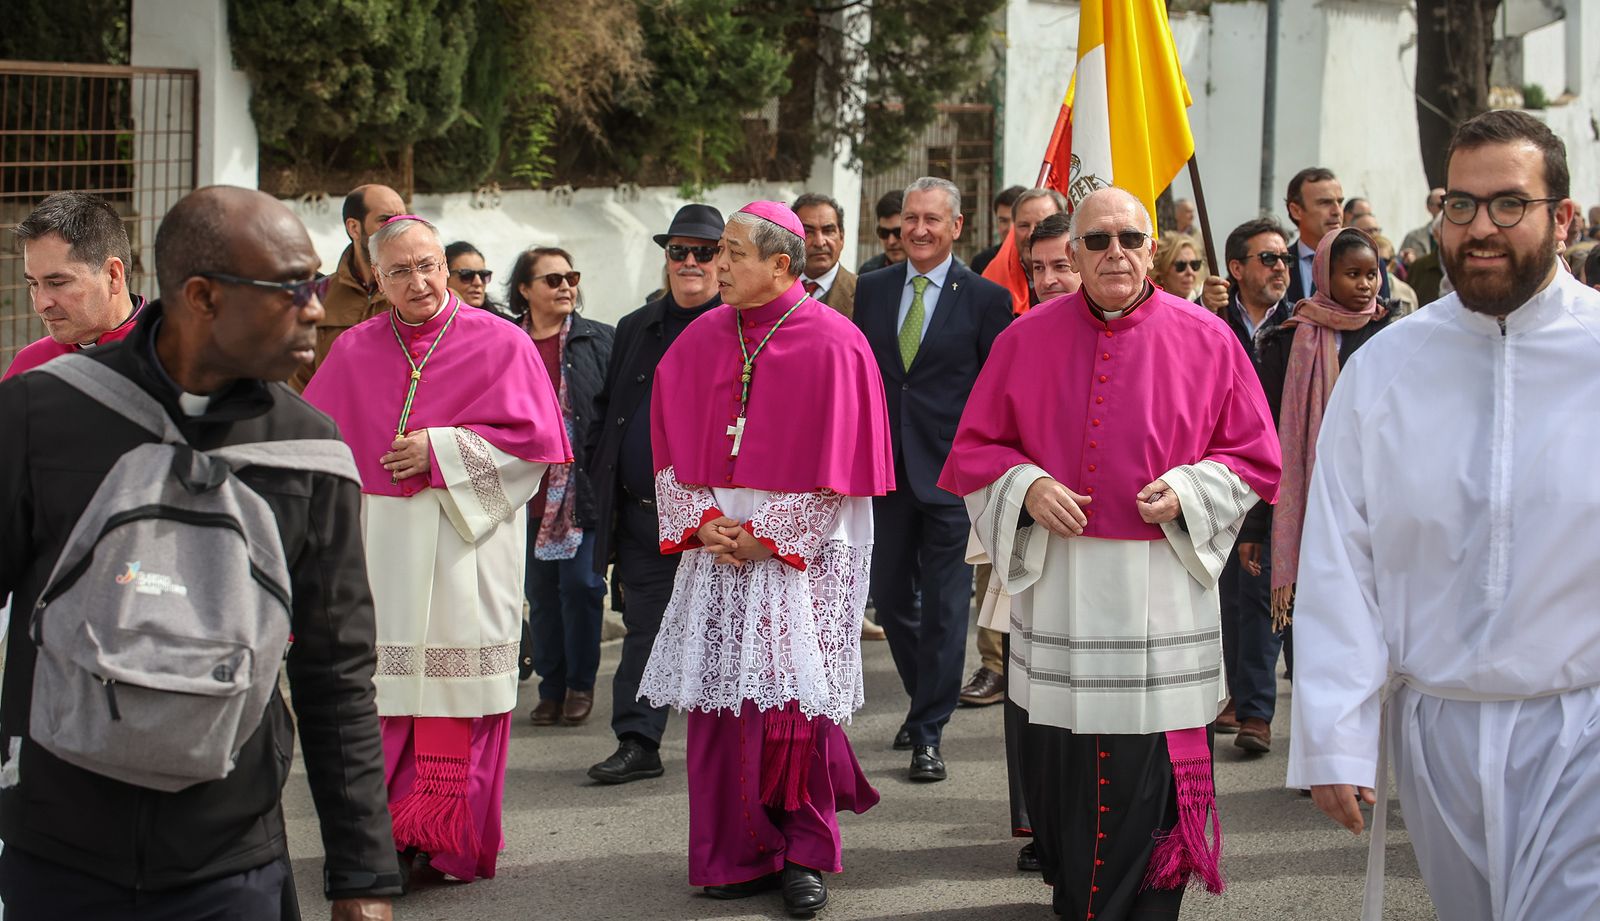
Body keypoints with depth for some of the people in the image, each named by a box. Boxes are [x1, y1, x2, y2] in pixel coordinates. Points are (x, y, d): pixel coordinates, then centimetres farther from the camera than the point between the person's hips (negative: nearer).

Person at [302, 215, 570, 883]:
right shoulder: (354, 352, 12)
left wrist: (442, 451, -9)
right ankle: (384, 835, 9)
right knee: (382, 688, -1)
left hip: (465, 543, -2)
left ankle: (451, 842, 7)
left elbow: (533, 434, -3)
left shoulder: (498, 343, 3)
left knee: (457, 690, -3)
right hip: (378, 545, 3)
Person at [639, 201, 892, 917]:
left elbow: (834, 463, -8)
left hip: (802, 556, -4)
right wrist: (702, 523, -4)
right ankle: (737, 854, 12)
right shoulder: (701, 340, 8)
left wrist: (765, 538, -11)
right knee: (719, 700, 2)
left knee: (796, 701, -4)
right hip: (716, 553, 4)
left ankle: (804, 855, 9)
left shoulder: (832, 345, -6)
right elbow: (674, 447, 10)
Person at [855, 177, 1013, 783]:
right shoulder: (872, 290, 9)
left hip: (950, 473, -4)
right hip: (885, 470, 4)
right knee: (891, 600, 14)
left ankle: (929, 733, 8)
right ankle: (925, 700, 35)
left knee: (944, 607, 0)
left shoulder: (985, 298, -3)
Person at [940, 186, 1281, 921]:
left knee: (1150, 782, 0)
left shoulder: (1205, 338, 0)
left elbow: (1255, 456, 6)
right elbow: (974, 450, 10)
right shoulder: (1026, 339, 4)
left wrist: (1186, 491, -12)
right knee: (1057, 776, 6)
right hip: (1056, 589, 2)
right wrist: (1025, 487, -9)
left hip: (1161, 599, -1)